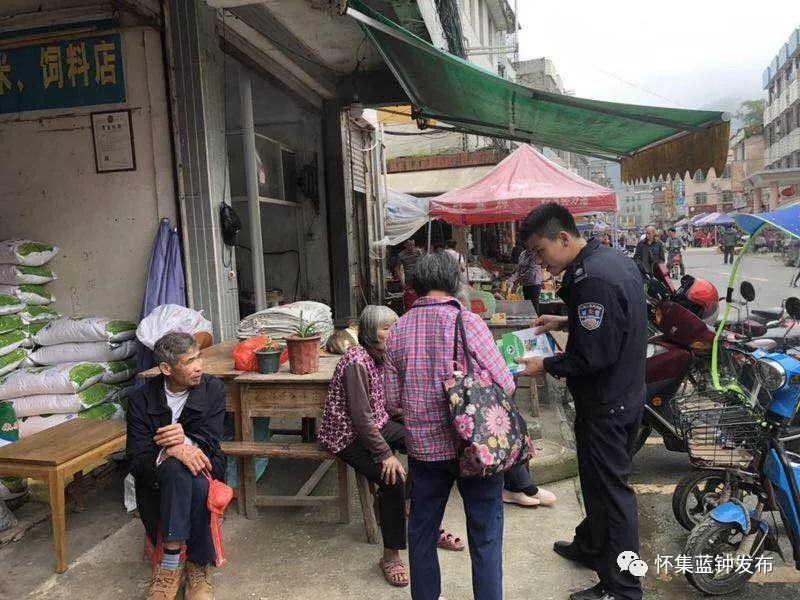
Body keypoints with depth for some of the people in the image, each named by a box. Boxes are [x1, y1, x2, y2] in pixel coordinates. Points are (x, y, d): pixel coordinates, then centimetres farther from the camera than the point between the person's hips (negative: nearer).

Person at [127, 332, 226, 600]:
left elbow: (208, 443, -10)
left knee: (199, 486, -35)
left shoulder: (213, 388, -6)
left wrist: (185, 442, -32)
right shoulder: (141, 399, -8)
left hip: (202, 469, 1)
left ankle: (199, 565, -18)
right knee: (175, 467, -35)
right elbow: (137, 461, -14)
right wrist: (173, 452, -35)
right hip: (157, 477, 0)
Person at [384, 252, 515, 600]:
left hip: (422, 445, 4)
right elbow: (505, 385, -12)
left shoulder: (398, 330, -3)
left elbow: (393, 397, 3)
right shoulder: (468, 322, -14)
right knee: (485, 534, 12)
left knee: (422, 531, 20)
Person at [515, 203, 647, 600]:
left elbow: (593, 356, -27)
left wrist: (547, 366, -16)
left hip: (605, 404, -10)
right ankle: (590, 546, 43)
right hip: (625, 393, 10)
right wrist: (566, 322, 10)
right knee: (600, 478, 24)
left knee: (609, 488, 3)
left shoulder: (592, 279, -27)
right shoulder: (612, 259, 5)